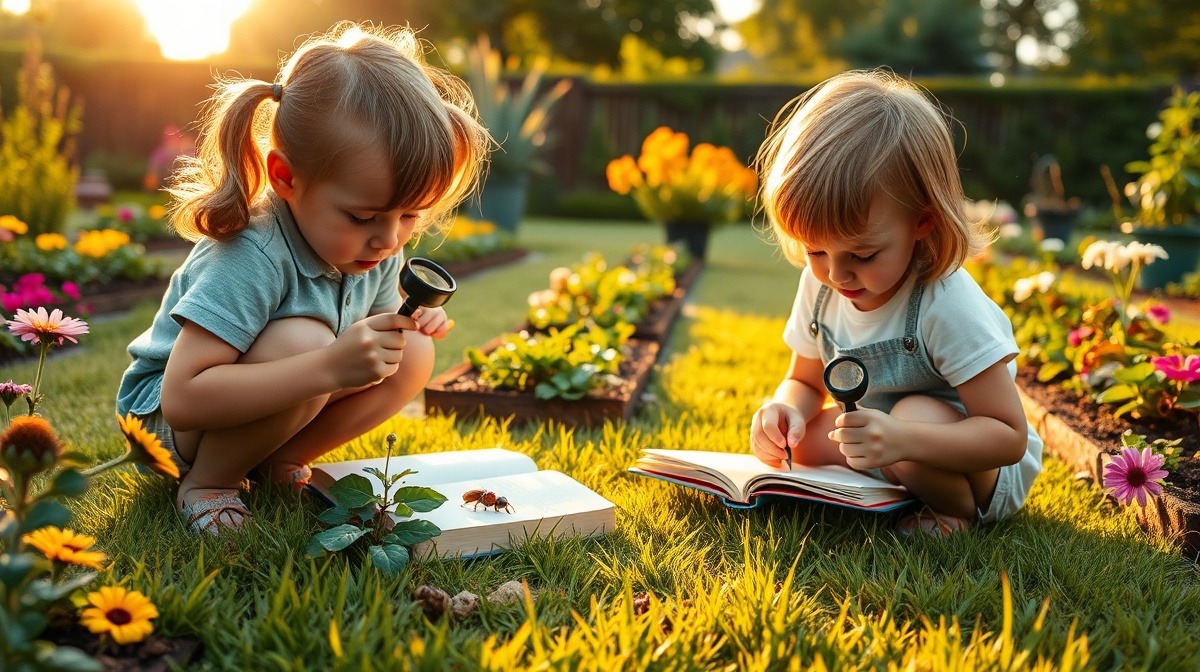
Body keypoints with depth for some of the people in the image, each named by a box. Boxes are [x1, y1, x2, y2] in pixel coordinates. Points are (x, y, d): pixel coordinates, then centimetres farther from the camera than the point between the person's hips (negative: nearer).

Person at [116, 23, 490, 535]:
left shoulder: (377, 250, -9)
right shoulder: (252, 258, -33)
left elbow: (373, 353, 8)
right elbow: (182, 399, -39)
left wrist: (408, 325, -16)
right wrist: (329, 367, -45)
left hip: (268, 411, 7)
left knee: (414, 356, -12)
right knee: (303, 340, -35)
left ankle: (276, 461, -1)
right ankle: (207, 483, -12)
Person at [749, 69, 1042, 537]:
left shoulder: (949, 306, -29)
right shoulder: (820, 286, -10)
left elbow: (1010, 437, -27)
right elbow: (805, 382, 6)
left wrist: (901, 440, -45)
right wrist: (786, 408, -20)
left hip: (984, 477, -6)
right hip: (877, 450, 6)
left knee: (919, 415, -34)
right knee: (795, 431, -11)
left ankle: (955, 513, -7)